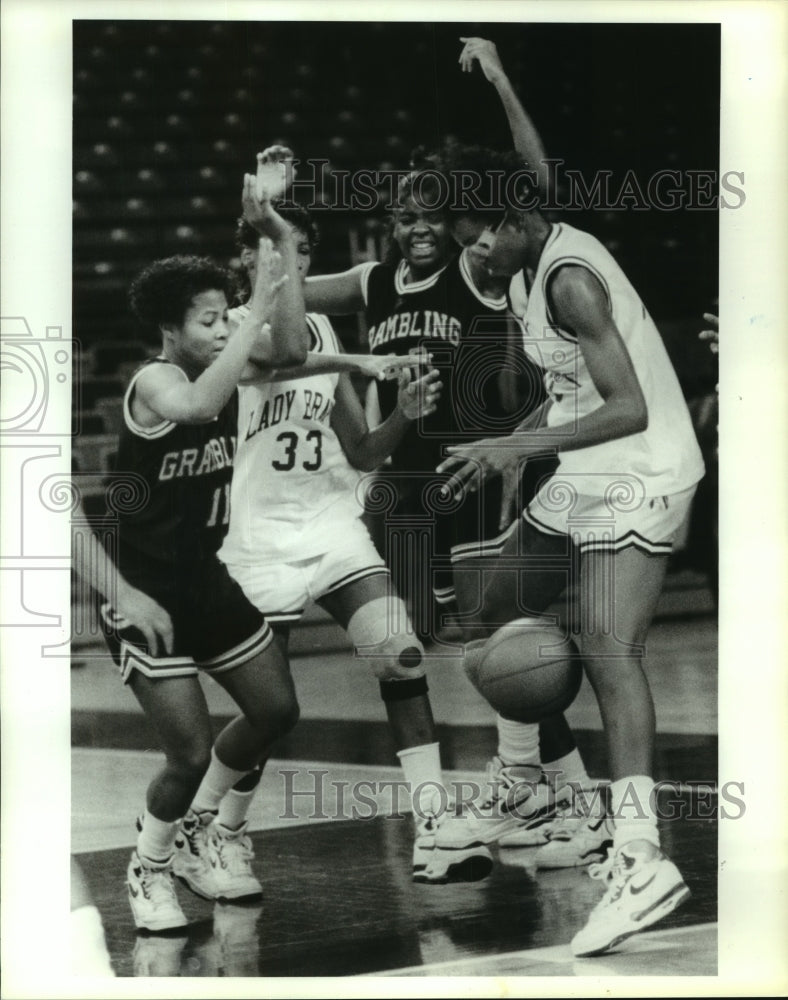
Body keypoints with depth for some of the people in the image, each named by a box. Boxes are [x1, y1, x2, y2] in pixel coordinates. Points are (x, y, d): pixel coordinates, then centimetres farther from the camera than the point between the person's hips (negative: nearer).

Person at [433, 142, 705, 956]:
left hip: (637, 477, -10)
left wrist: (518, 448, -28)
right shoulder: (523, 274, 9)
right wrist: (515, 447, 12)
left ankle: (640, 859, -31)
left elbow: (629, 409, -27)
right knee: (501, 612, 18)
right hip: (582, 477, 10)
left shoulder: (570, 277, -20)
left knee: (607, 648, -23)